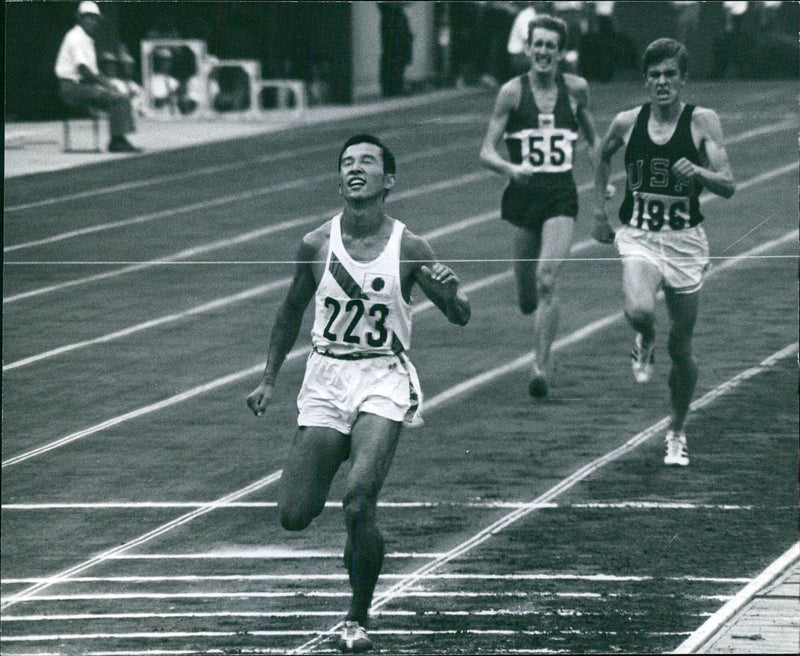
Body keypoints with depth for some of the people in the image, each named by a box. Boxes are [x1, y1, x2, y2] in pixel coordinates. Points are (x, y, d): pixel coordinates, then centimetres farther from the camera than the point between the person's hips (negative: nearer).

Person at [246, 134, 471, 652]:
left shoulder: (409, 248, -5)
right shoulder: (317, 245, 0)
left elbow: (460, 318, 0)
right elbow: (292, 312, 16)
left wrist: (450, 290, -23)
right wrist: (269, 379, 16)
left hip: (384, 381, -3)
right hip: (326, 377, 3)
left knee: (360, 502, -22)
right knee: (295, 516, -1)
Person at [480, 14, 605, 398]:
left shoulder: (576, 89, 3)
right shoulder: (512, 92, -2)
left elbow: (592, 137, 21)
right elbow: (486, 153, -5)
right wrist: (510, 168, -25)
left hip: (561, 197, 0)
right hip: (524, 194, 0)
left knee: (546, 279, -19)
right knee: (526, 298, 7)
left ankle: (541, 368, -15)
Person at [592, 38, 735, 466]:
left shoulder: (703, 122, -6)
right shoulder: (627, 123, 0)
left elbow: (728, 186, -11)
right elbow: (603, 158, 22)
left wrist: (698, 173, -30)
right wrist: (600, 214, 18)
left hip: (685, 240, 0)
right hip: (638, 237, 0)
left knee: (681, 347, 6)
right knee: (639, 311, -30)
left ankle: (677, 432, 26)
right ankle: (645, 343, 7)